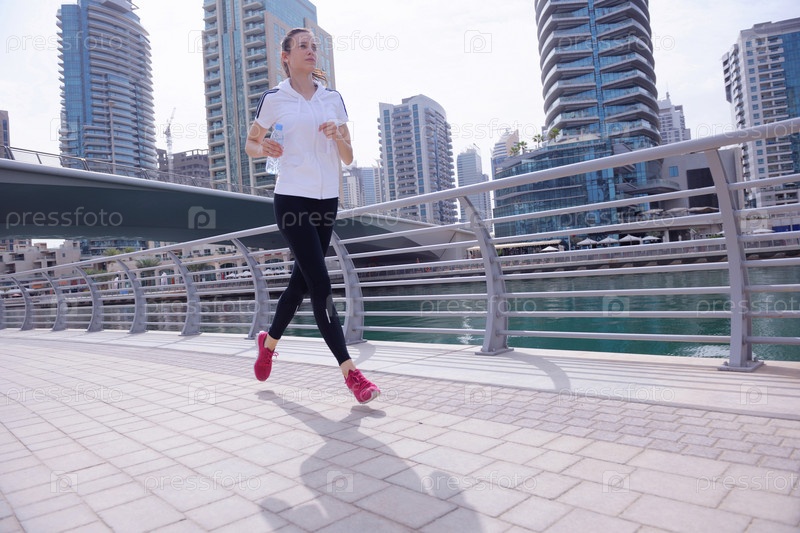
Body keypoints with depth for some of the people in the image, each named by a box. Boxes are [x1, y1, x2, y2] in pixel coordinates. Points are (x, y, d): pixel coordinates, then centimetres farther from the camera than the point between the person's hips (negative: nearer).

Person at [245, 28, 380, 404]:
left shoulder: (333, 99, 11)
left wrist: (337, 135, -10)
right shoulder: (273, 99, 2)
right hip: (292, 199, -4)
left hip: (327, 201, 5)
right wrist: (265, 149, -11)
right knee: (321, 286, -11)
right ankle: (349, 371, -8)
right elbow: (250, 144, 11)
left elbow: (348, 158, 11)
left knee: (301, 281, 11)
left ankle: (269, 341, 35)